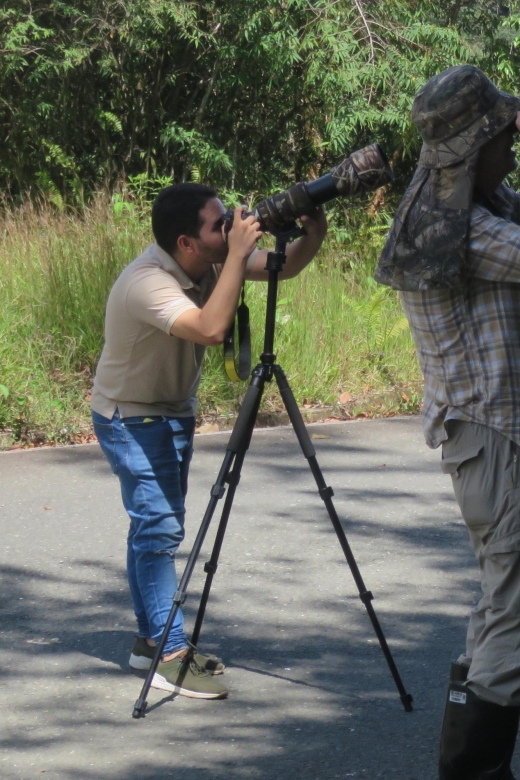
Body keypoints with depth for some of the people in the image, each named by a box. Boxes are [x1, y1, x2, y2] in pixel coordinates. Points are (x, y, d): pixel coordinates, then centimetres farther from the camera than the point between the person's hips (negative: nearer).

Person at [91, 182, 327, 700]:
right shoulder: (147, 282, -32)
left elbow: (284, 267, -4)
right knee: (159, 526, -15)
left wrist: (313, 236, -25)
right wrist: (237, 255, -41)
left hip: (174, 411, 8)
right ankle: (170, 657, -15)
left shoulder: (212, 261, -8)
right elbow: (211, 328, -45)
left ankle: (152, 638, 20)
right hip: (131, 418, -8)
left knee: (155, 525, 13)